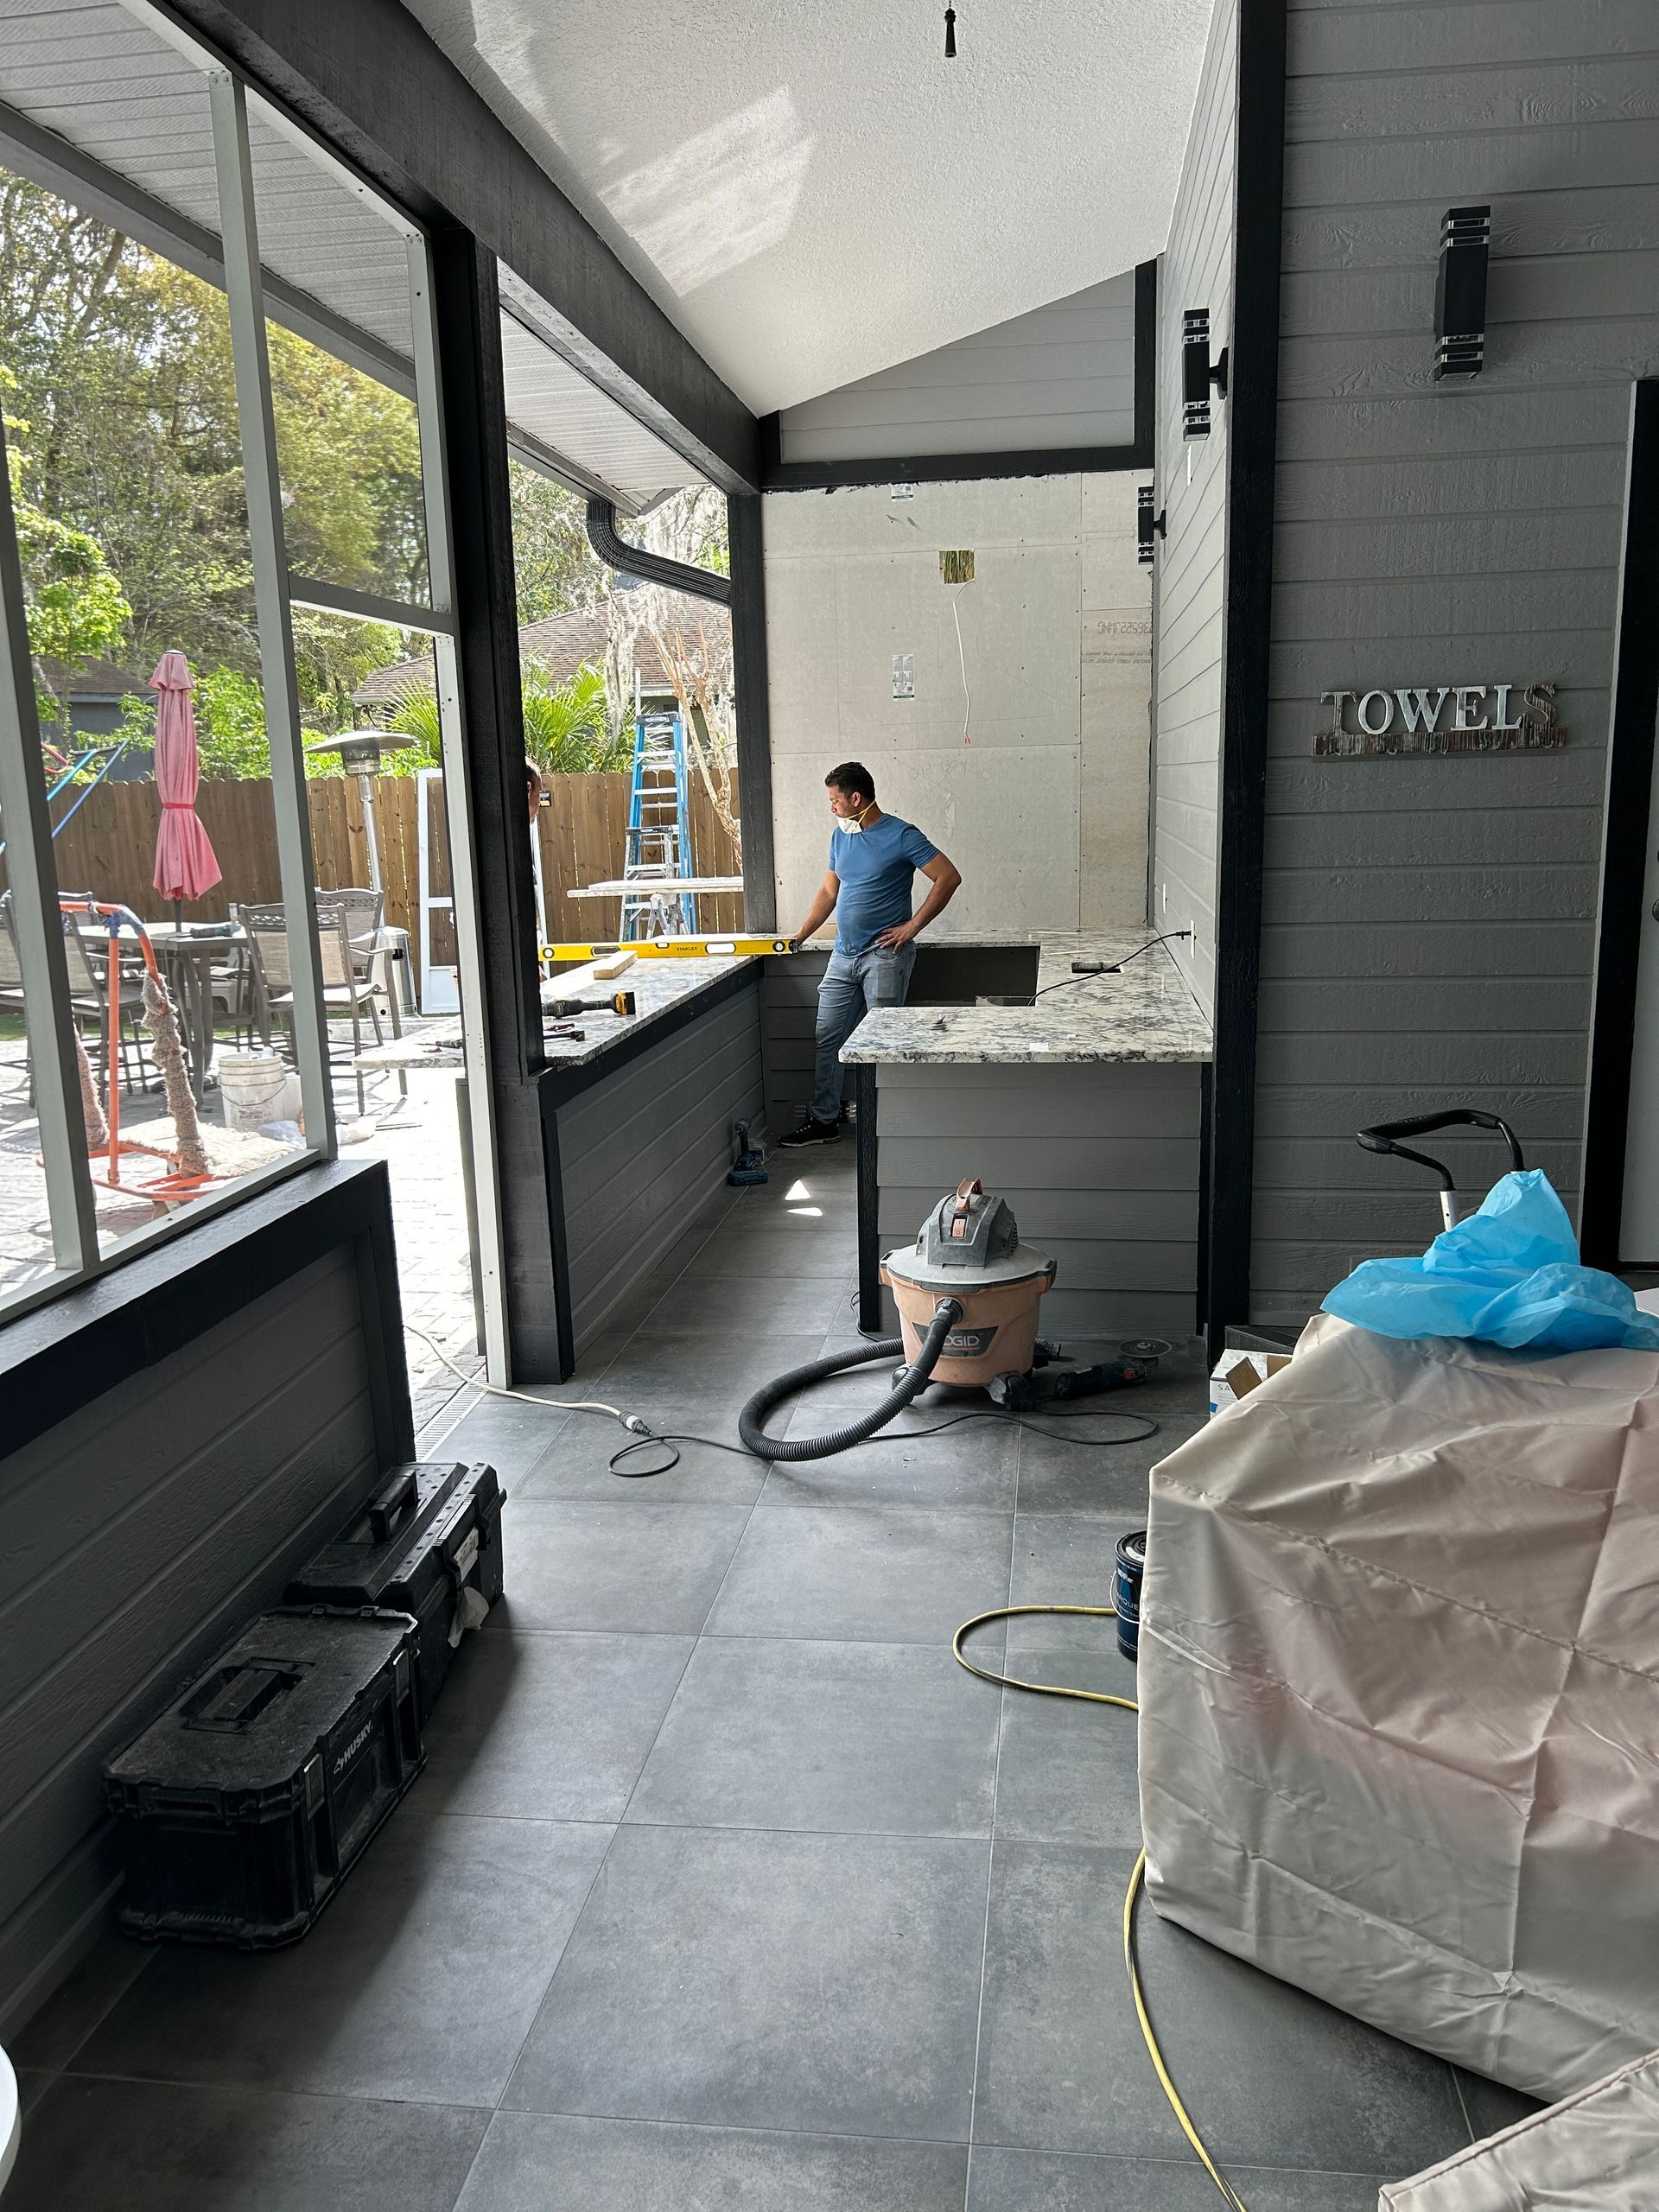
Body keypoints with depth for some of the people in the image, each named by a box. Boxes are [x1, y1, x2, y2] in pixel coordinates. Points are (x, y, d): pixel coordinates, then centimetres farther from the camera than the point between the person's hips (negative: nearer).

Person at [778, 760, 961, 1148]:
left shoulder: (901, 835, -9)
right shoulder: (840, 836, 13)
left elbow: (948, 877, -11)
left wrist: (912, 926, -12)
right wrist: (800, 935, 14)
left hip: (884, 956, -7)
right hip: (843, 956, 7)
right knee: (827, 1040, 5)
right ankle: (823, 1120, 14)